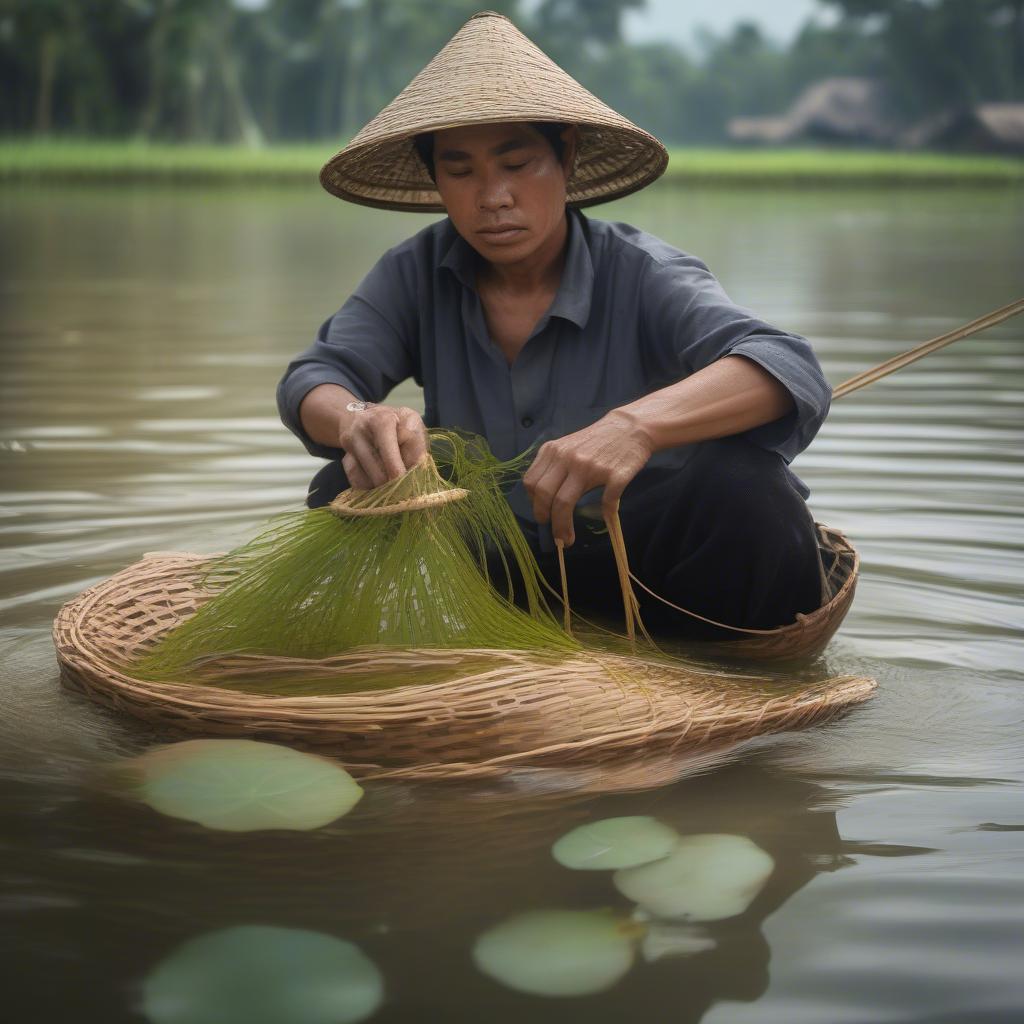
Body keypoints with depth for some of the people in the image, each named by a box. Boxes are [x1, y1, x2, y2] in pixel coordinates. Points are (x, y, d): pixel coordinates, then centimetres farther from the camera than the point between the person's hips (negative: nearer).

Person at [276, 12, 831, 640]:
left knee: (743, 483, -31)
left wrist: (637, 423, -49)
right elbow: (314, 380, -12)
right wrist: (357, 419, -39)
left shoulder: (640, 275, -12)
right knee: (344, 494, -20)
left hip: (630, 561, -2)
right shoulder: (417, 275, 0)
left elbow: (792, 370, -29)